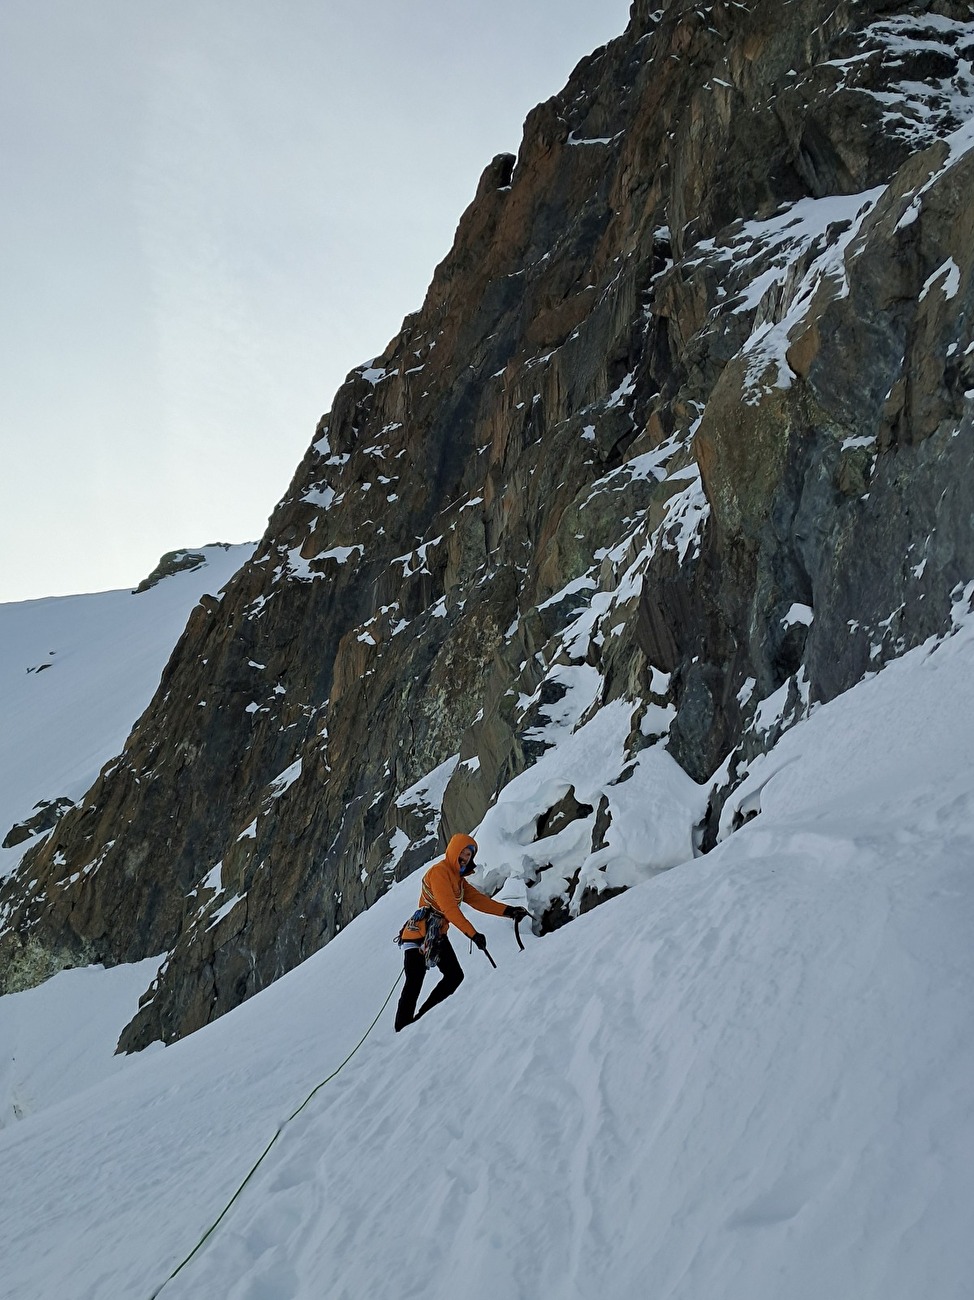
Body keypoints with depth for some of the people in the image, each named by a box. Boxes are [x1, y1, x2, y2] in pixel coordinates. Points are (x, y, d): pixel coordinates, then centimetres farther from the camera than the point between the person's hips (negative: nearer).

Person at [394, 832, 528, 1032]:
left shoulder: (458, 878, 16)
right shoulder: (439, 871, -14)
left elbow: (478, 899, 8)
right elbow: (449, 907, -22)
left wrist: (508, 911, -3)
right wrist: (472, 933, -26)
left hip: (438, 935, 10)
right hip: (419, 935, -10)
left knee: (455, 976, 8)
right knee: (414, 985, -11)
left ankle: (421, 1018, 15)